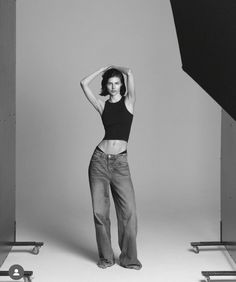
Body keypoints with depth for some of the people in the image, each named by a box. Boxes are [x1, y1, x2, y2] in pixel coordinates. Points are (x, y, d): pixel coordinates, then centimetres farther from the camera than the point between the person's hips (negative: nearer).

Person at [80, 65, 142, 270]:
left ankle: (129, 257, 10)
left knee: (129, 211, -6)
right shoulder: (102, 105, 10)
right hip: (99, 160, 2)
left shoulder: (128, 102, 5)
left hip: (120, 162, -2)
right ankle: (106, 257, 18)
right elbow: (84, 83, 3)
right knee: (100, 210, 3)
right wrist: (105, 68, 12)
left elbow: (130, 73, -6)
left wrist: (115, 67, 13)